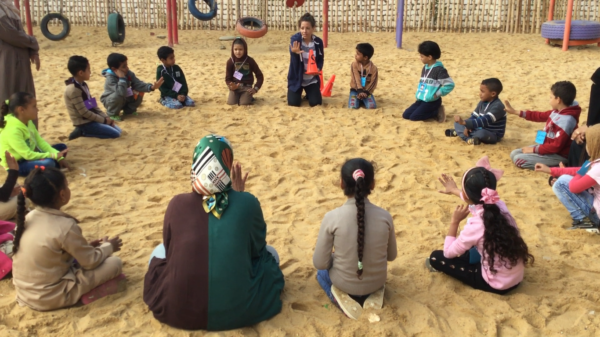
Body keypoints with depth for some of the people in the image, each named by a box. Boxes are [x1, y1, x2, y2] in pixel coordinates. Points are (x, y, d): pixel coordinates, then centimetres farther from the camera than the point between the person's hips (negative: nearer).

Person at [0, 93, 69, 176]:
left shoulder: (28, 122, 0)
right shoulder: (13, 131, -29)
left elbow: (40, 142, 2)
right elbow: (28, 155, -28)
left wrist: (59, 157, -9)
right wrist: (54, 156, -25)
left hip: (30, 156, 10)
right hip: (17, 165, -10)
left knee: (62, 147, 9)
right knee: (48, 162, -35)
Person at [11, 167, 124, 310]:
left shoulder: (29, 217, -1)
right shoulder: (65, 226, -24)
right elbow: (91, 261, -12)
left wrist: (86, 246, 15)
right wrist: (108, 247, 6)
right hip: (51, 297, -8)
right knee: (115, 263, -5)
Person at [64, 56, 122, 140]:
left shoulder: (83, 85, 7)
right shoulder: (73, 90, -22)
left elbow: (93, 105, 12)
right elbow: (84, 113, -21)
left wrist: (106, 117, 1)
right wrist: (104, 120, -14)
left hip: (91, 119, 9)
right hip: (84, 123, -9)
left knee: (118, 130, 5)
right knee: (115, 134, -14)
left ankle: (83, 131, 7)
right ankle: (82, 132, -6)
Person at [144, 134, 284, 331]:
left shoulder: (177, 204, -8)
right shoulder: (248, 204, -10)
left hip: (178, 311, 1)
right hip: (237, 312, 0)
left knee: (160, 251, 28)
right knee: (269, 252, 24)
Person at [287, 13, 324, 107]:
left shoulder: (318, 42, -9)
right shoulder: (295, 39, -17)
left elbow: (321, 59, 4)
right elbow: (293, 58, -34)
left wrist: (318, 68, -18)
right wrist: (295, 52, -59)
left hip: (312, 79, 2)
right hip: (296, 78, -2)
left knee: (316, 102, -7)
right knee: (293, 103, -10)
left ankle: (309, 94, 30)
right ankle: (299, 93, 27)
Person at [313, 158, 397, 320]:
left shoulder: (332, 218, -24)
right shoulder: (385, 216, -17)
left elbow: (320, 263, -15)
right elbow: (392, 256, -1)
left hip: (343, 283, -3)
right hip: (376, 282, 3)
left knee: (322, 271, 33)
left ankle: (341, 297, 7)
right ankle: (373, 295, 14)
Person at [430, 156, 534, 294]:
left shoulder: (475, 225, -27)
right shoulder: (500, 205, -10)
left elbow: (448, 252, -10)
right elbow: (477, 200, 17)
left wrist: (454, 221, -8)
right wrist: (455, 191, 29)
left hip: (497, 285, -7)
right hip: (517, 277, 7)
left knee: (436, 257, 1)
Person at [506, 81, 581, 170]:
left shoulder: (566, 120, -27)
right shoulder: (558, 111, 1)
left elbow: (557, 146, -27)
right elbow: (541, 116, 17)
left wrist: (534, 149, -17)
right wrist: (516, 112, 17)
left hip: (559, 155, -10)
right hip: (549, 147, 10)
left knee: (518, 159, -18)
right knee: (514, 154, 8)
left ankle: (557, 165, -9)